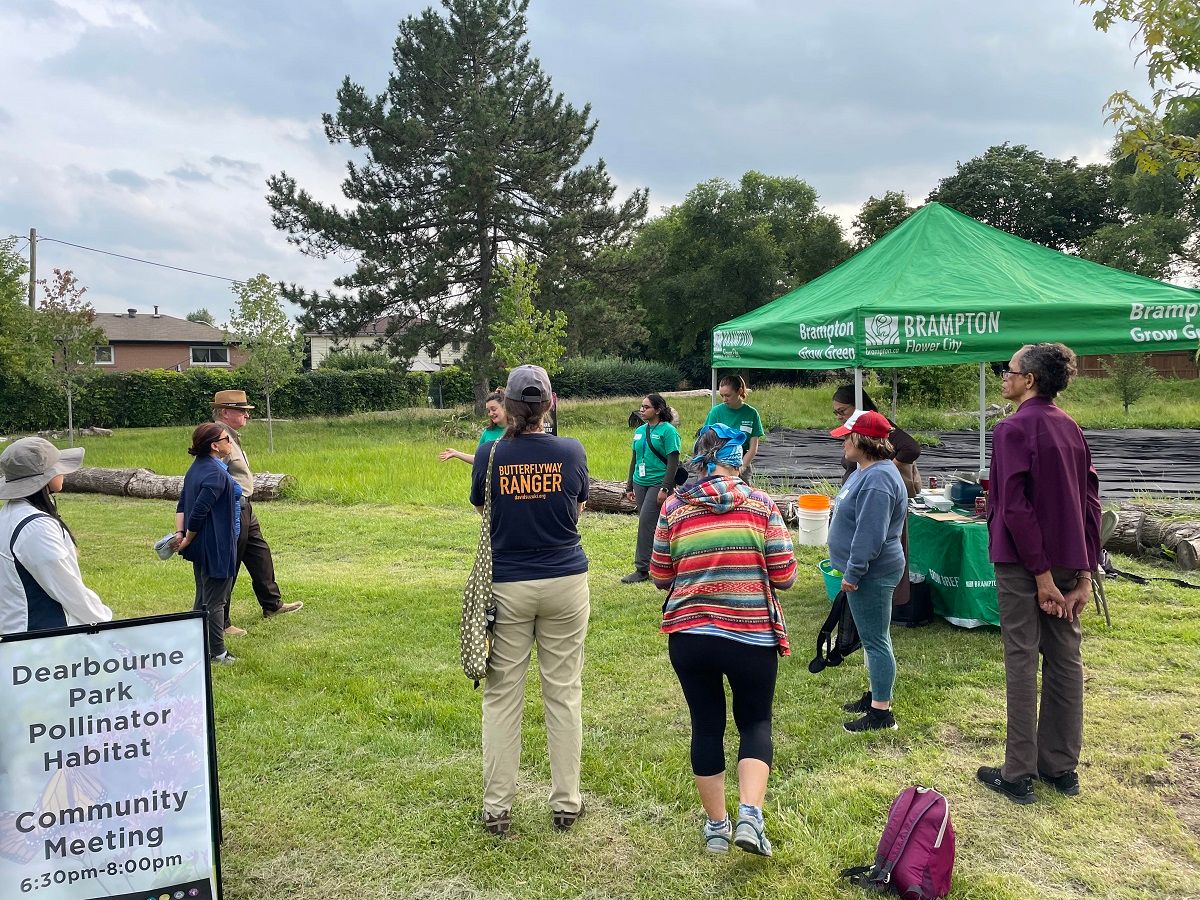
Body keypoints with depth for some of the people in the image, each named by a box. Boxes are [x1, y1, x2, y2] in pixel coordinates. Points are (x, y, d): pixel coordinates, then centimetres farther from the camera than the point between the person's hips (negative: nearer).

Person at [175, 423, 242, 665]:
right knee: (215, 600, 1)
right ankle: (217, 652, 10)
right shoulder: (216, 474, -21)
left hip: (201, 546, 10)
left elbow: (182, 505, 8)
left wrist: (180, 533, -1)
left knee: (203, 598, 19)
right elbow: (199, 511, -24)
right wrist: (187, 540, -11)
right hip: (216, 546, -10)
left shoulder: (197, 468, 10)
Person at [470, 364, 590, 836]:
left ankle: (497, 808, 16)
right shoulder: (571, 451, -5)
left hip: (507, 587, 0)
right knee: (564, 694, 10)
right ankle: (565, 802, 20)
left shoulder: (490, 454, -7)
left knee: (502, 696, 9)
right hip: (565, 584, 1)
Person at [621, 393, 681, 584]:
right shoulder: (640, 430, 12)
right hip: (640, 483, 7)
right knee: (651, 525, 10)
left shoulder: (668, 430, -9)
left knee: (646, 523, -11)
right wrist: (629, 486, 19)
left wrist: (665, 489, -18)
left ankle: (642, 569, -3)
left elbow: (673, 462, -12)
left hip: (658, 483, -7)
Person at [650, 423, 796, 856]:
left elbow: (660, 577, 5)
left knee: (706, 725, 16)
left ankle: (717, 825, 28)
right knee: (755, 722, 17)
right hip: (753, 636, -1)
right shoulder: (761, 504, -3)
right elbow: (784, 576, -4)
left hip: (689, 635, 1)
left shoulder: (674, 507, -1)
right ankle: (749, 815, 1)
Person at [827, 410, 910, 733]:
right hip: (867, 572, 11)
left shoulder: (878, 480, -24)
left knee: (876, 641, -1)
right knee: (873, 638, 20)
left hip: (872, 575, -11)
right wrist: (851, 570, 24)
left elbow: (870, 535, -27)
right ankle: (876, 696, 33)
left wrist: (853, 573, -21)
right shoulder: (865, 471, 10)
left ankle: (881, 712, 8)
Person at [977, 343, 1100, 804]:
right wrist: (1084, 572, 7)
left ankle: (1018, 775, 9)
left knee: (1022, 664, 0)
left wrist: (1040, 574, -15)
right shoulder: (1071, 428, 10)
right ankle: (1062, 767, 24)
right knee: (1065, 661, 12)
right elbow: (1090, 501, 9)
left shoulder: (1013, 429, -13)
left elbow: (1015, 507, -19)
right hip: (1067, 560, 7)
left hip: (1024, 563, -7)